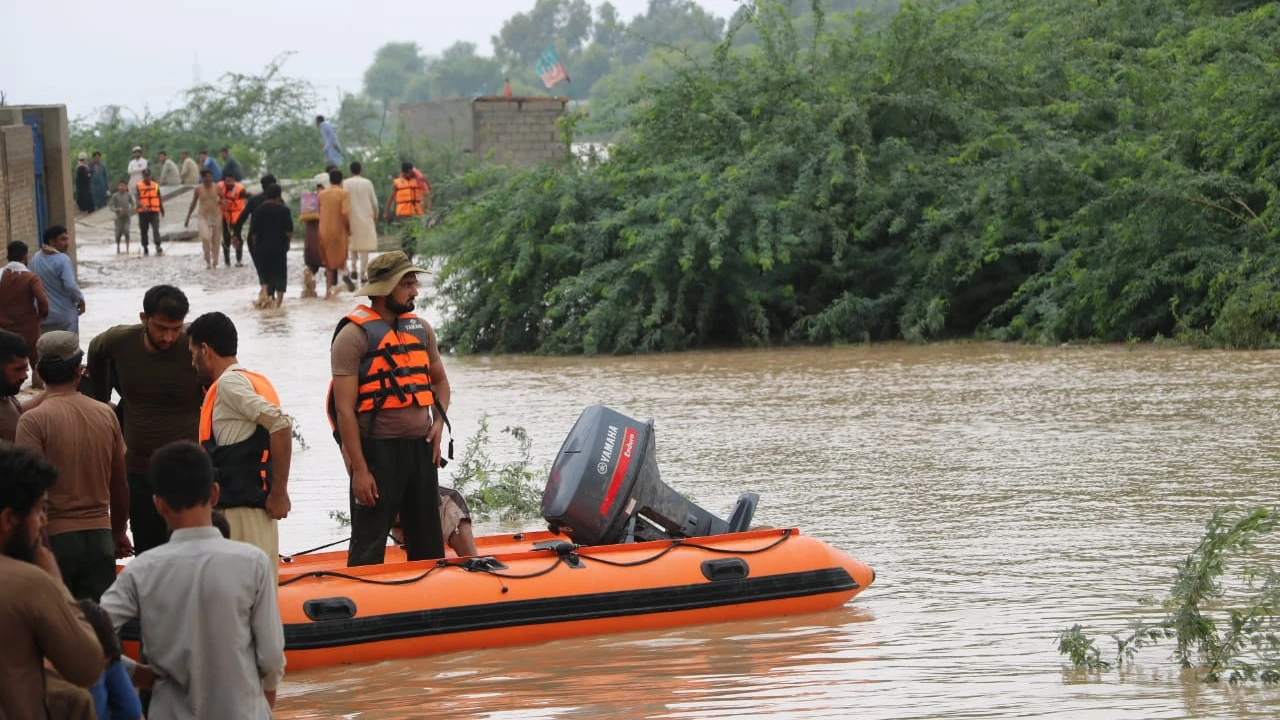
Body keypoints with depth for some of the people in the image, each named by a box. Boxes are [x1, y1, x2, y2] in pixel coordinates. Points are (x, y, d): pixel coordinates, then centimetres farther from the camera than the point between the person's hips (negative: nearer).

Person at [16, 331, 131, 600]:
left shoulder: (33, 420, -10)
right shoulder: (106, 414, 5)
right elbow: (120, 486, 12)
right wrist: (119, 533, 25)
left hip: (54, 537, -4)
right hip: (100, 535, 4)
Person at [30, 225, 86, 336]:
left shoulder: (35, 259, 5)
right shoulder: (62, 260, -17)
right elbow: (70, 286, -24)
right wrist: (80, 300, -6)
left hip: (43, 315, 6)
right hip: (65, 315, -6)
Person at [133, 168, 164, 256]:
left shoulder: (155, 186, 9)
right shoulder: (139, 186, 0)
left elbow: (159, 199, 18)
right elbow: (137, 199, -12)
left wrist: (162, 210, 22)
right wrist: (142, 206, -31)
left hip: (154, 212, 0)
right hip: (143, 212, 0)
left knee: (156, 230, -14)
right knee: (143, 231, 7)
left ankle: (158, 247, -21)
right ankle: (145, 248, 19)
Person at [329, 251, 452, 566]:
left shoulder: (421, 328, 11)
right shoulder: (354, 335, -10)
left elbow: (439, 380, 26)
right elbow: (344, 409, -13)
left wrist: (439, 422, 6)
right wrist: (359, 469, -17)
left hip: (421, 447, 7)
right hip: (378, 449, -6)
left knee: (428, 542, 14)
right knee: (369, 546, -2)